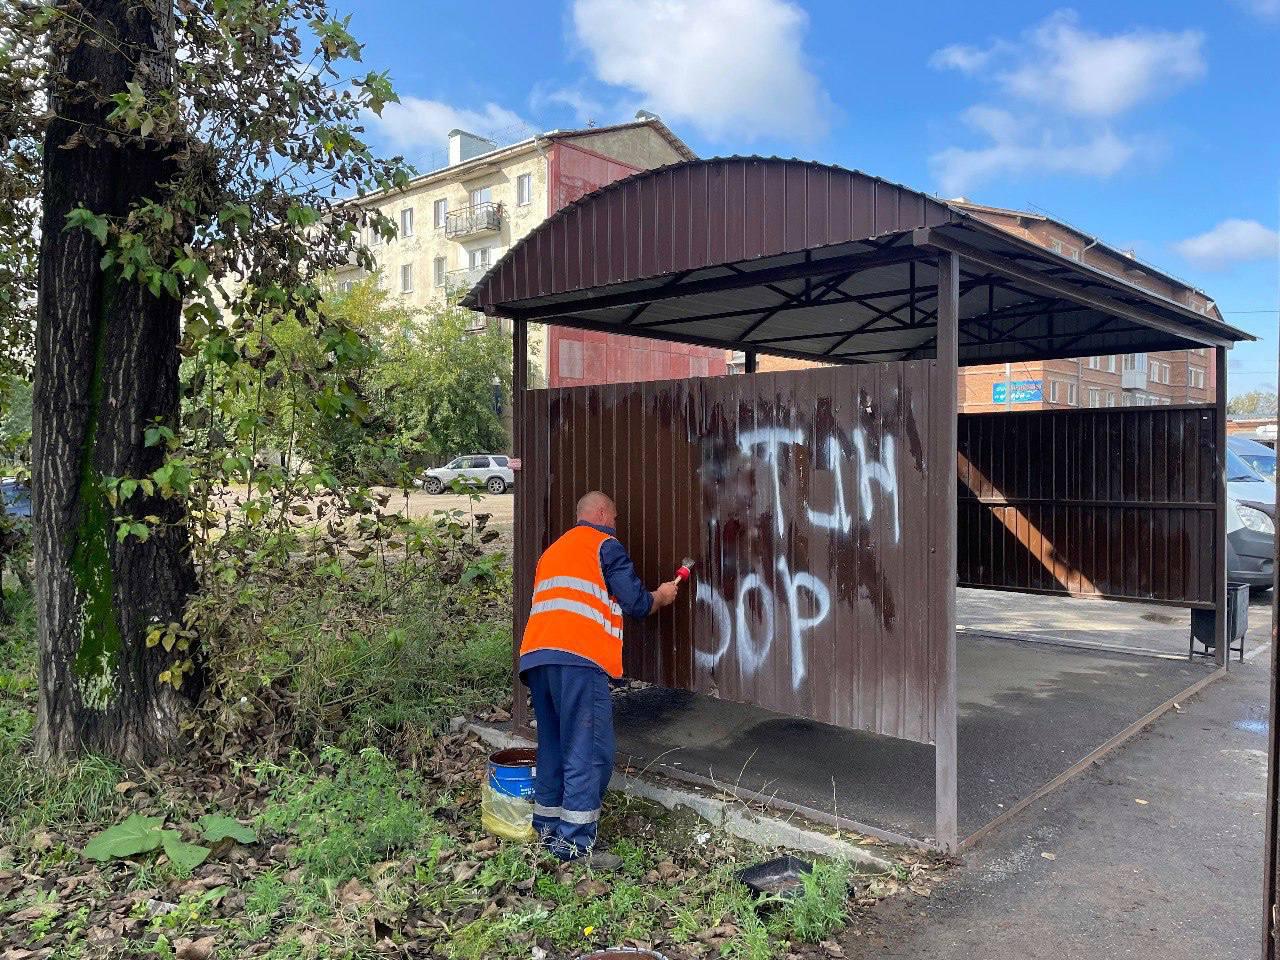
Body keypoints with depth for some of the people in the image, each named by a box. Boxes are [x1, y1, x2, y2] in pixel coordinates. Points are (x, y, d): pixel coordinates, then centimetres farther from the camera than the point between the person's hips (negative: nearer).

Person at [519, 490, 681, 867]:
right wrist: (661, 596, 20)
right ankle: (575, 843, -5)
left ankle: (547, 829, 23)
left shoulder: (552, 551, 29)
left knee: (554, 747, 17)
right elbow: (637, 603, 0)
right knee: (589, 753, -4)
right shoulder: (605, 545, 5)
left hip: (535, 657, 8)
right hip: (578, 658, -8)